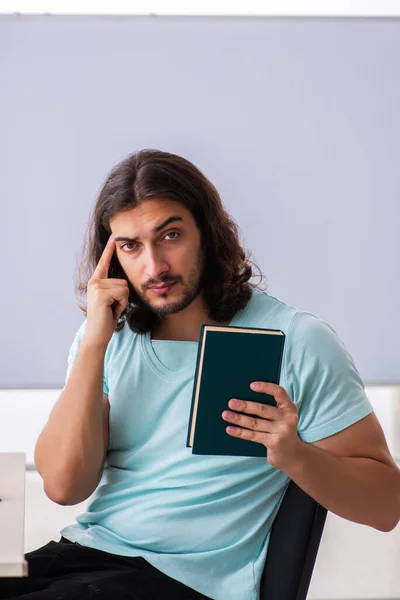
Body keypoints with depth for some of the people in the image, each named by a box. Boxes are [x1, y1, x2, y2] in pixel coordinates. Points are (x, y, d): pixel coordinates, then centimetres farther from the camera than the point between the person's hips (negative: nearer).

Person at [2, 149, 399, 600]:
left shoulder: (296, 340, -5)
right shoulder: (107, 337, 8)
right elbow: (64, 486, -4)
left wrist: (293, 456, -22)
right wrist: (94, 343, -9)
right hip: (86, 548, 5)